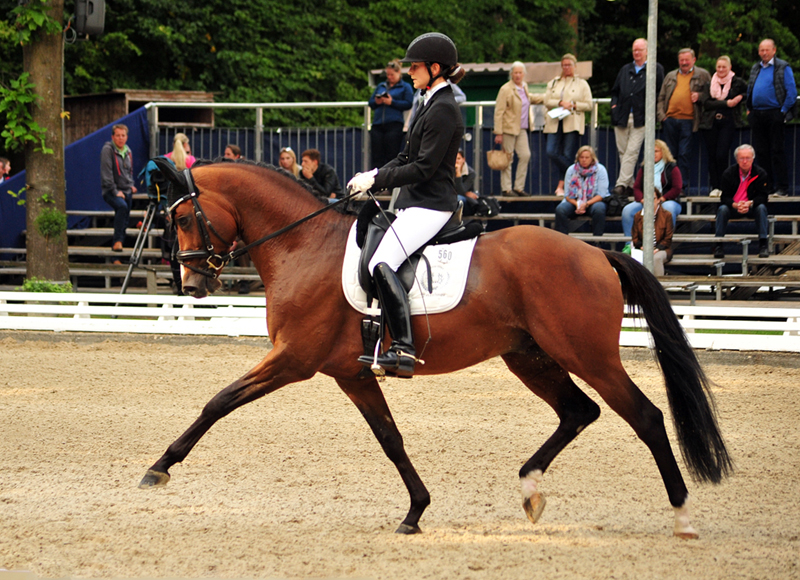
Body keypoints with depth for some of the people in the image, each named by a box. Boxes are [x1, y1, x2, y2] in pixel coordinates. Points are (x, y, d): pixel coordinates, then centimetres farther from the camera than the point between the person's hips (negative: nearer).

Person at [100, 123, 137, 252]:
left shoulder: (127, 151, 14)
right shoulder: (107, 150, -9)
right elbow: (106, 173, -14)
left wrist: (131, 185, 14)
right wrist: (115, 191, -18)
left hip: (126, 191, 8)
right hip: (111, 192, -8)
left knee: (125, 220, 5)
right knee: (122, 206, -34)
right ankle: (117, 240, -34)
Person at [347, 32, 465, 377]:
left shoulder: (443, 110, -15)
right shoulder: (430, 104, 17)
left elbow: (424, 168, -20)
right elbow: (408, 158, 21)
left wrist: (376, 180, -17)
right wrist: (372, 177, 7)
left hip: (431, 205, -11)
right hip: (414, 203, 11)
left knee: (382, 263, -26)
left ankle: (404, 349, -32)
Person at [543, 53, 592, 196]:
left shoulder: (582, 84, 11)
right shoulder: (553, 83, 18)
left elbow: (588, 105, 5)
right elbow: (547, 101, 7)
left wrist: (574, 105, -10)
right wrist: (560, 103, -10)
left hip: (573, 124, -3)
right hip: (554, 124, 3)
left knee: (568, 156, -7)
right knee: (551, 152, -12)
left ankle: (562, 184, 0)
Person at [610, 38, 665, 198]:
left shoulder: (655, 69, 3)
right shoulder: (625, 70, 18)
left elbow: (661, 92, 1)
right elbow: (615, 91, 24)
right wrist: (614, 104, 7)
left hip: (640, 119, -5)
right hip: (621, 117, 5)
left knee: (632, 152, -11)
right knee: (622, 152, 4)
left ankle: (622, 184, -14)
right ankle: (630, 185, 12)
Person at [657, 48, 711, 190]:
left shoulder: (702, 75, 9)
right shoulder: (670, 76, 19)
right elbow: (661, 97, 18)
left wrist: (699, 96, -11)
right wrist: (661, 114, 4)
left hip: (688, 121, -4)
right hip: (670, 120, 4)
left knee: (684, 154, -6)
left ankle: (683, 185, -3)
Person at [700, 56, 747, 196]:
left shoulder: (737, 82, 5)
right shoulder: (710, 83, 9)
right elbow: (706, 103, -1)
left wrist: (740, 97, -6)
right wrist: (726, 103, -10)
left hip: (728, 122, -2)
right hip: (710, 122, 2)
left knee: (722, 154, -13)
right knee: (712, 155, 0)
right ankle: (714, 187, 7)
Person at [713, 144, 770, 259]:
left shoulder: (760, 173, -6)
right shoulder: (729, 173, -6)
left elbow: (762, 196, -10)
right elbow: (725, 197, -9)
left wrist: (749, 203, -30)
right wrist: (736, 205, -31)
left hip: (752, 208, 0)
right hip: (733, 208, 0)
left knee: (761, 208, -31)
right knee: (722, 209, -30)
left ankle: (763, 244, -28)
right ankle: (718, 246, -26)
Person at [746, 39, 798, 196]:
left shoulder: (783, 68, -2)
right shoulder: (755, 68, 16)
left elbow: (792, 92, -5)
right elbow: (749, 89, 24)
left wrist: (783, 111, -10)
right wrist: (749, 109, 12)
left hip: (774, 114, -6)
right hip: (757, 115, 6)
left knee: (777, 151, -5)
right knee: (760, 151, 6)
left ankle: (781, 187, -2)